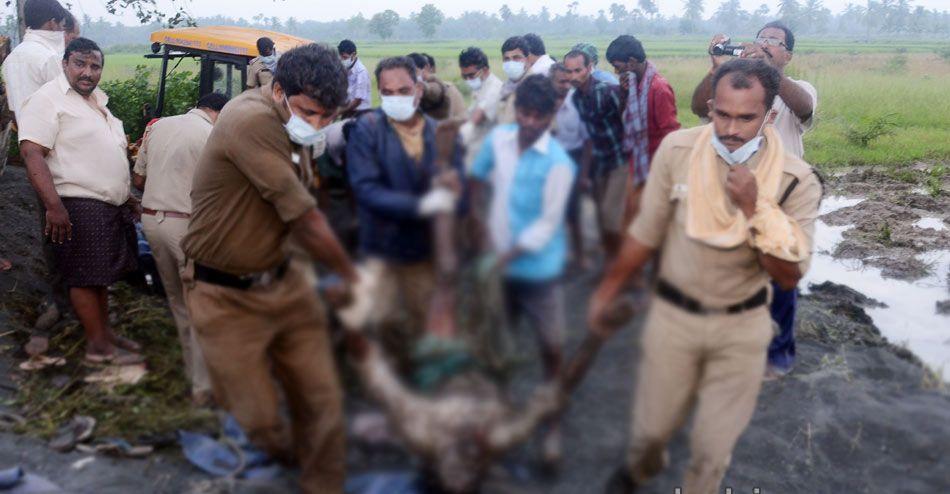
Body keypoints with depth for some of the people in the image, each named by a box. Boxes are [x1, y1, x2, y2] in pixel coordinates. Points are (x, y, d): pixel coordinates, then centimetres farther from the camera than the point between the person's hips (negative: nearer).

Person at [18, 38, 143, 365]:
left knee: (101, 274, 15)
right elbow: (32, 153, -19)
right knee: (85, 277, -2)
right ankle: (98, 346, 5)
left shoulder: (97, 100, 17)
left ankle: (105, 332, 25)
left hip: (110, 206, 9)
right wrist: (54, 205, -26)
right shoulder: (48, 99, -10)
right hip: (78, 208, -9)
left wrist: (125, 195, 24)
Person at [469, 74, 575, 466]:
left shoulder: (558, 163, -19)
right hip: (498, 261, 5)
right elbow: (477, 178, 13)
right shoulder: (498, 139, -5)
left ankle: (553, 423, 25)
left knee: (551, 348, 6)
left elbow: (547, 225, -18)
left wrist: (507, 257, -23)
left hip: (538, 268, -4)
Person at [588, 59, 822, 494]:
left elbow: (790, 275, -15)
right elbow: (646, 232, -2)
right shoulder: (676, 149, -14)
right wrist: (606, 292, 5)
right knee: (651, 425, 14)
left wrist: (754, 208, -28)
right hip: (673, 314, 1)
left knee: (714, 445, 8)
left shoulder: (797, 180, -16)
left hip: (741, 327, 0)